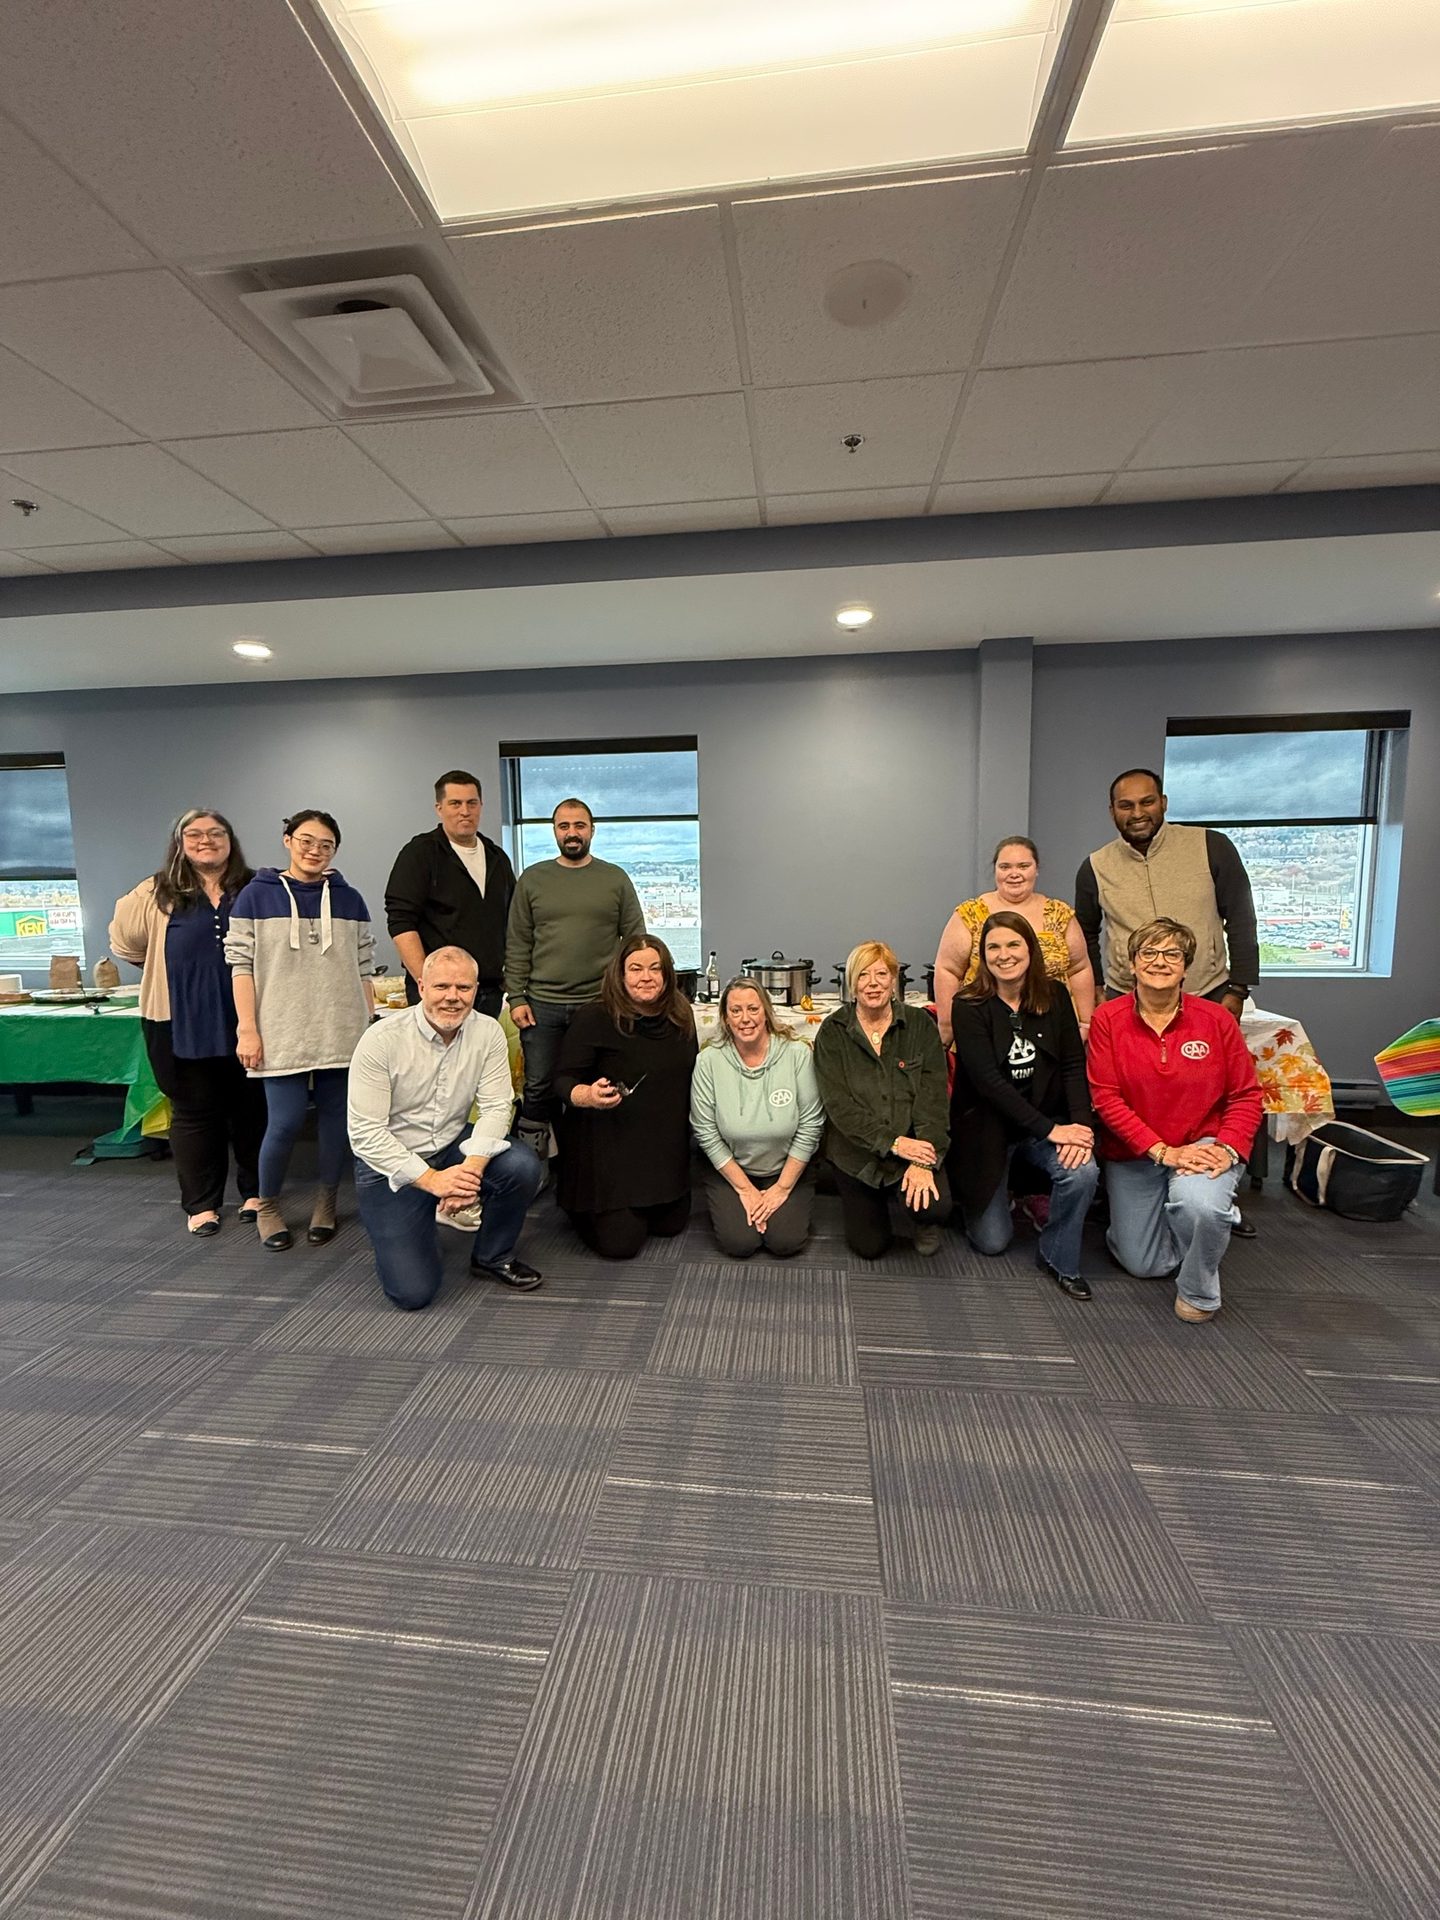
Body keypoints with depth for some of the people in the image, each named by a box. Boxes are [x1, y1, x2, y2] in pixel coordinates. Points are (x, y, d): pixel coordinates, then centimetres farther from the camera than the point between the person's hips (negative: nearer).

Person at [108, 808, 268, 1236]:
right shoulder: (157, 893, 0)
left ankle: (254, 1191, 26)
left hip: (243, 1020, 0)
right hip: (181, 1023, 0)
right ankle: (201, 1203, 22)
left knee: (250, 1106, 10)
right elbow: (125, 941, 14)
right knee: (195, 1111, 10)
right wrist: (163, 972, 14)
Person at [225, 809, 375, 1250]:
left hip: (342, 1033, 2)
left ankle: (326, 1203, 25)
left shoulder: (349, 900, 8)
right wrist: (247, 1029, -7)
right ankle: (267, 1205, 22)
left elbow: (362, 970, 10)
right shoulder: (256, 895, 3)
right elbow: (241, 966, -1)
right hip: (283, 1033, -2)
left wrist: (372, 1025, 7)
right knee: (285, 1123, -3)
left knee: (335, 1118, 7)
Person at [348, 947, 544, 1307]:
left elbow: (496, 1107, -11)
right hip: (391, 1165, -3)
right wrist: (431, 1179, -25)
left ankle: (493, 1257, 3)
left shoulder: (488, 1032, -9)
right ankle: (395, 1236, 24)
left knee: (523, 1168, -26)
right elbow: (365, 1132, -19)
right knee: (414, 1292, -12)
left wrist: (471, 1167, -28)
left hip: (454, 1147, 3)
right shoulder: (381, 1040, -18)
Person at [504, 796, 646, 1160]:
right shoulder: (532, 879, 7)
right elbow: (517, 945, 5)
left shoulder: (616, 878, 5)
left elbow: (636, 939, 5)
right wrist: (516, 997, -2)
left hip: (601, 1004, 0)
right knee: (539, 1089, 7)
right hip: (543, 1004, 1)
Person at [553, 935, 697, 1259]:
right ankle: (582, 1206, 26)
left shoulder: (680, 1016, 0)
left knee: (670, 1226, 13)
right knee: (620, 1244, -4)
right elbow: (563, 1080, -15)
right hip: (608, 1146, -5)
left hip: (666, 1147, 6)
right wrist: (587, 1096, -36)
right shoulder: (593, 1019, -16)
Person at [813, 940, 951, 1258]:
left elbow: (933, 1097, -10)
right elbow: (838, 1103, -13)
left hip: (912, 1142, 0)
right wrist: (892, 1143, -21)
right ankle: (875, 1203, 37)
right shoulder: (833, 1032, -5)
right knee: (869, 1246, 3)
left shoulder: (920, 1025, -3)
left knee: (936, 1207, -26)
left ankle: (925, 1222, 13)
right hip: (856, 1152, 0)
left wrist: (924, 1161, -21)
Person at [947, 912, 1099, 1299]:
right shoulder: (968, 1006, -15)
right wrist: (1050, 1129, -24)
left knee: (1083, 1171, -28)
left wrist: (1080, 1123, -22)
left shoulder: (1054, 996, -2)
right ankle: (969, 1198, 38)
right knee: (992, 1242, 2)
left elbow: (1074, 1066, -6)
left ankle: (1057, 1258, 0)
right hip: (986, 1125, -3)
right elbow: (989, 1080, -21)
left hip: (1047, 1121, 3)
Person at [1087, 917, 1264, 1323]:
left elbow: (1246, 1095, -3)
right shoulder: (1108, 1019, -11)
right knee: (1143, 1266, 9)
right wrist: (1162, 1151, -20)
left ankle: (1198, 1291, -2)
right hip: (1132, 1153, 1)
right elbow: (1105, 1096, -14)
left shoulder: (1215, 1018, -8)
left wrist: (1228, 1148, -19)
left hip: (1202, 1146, -1)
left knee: (1199, 1205, -36)